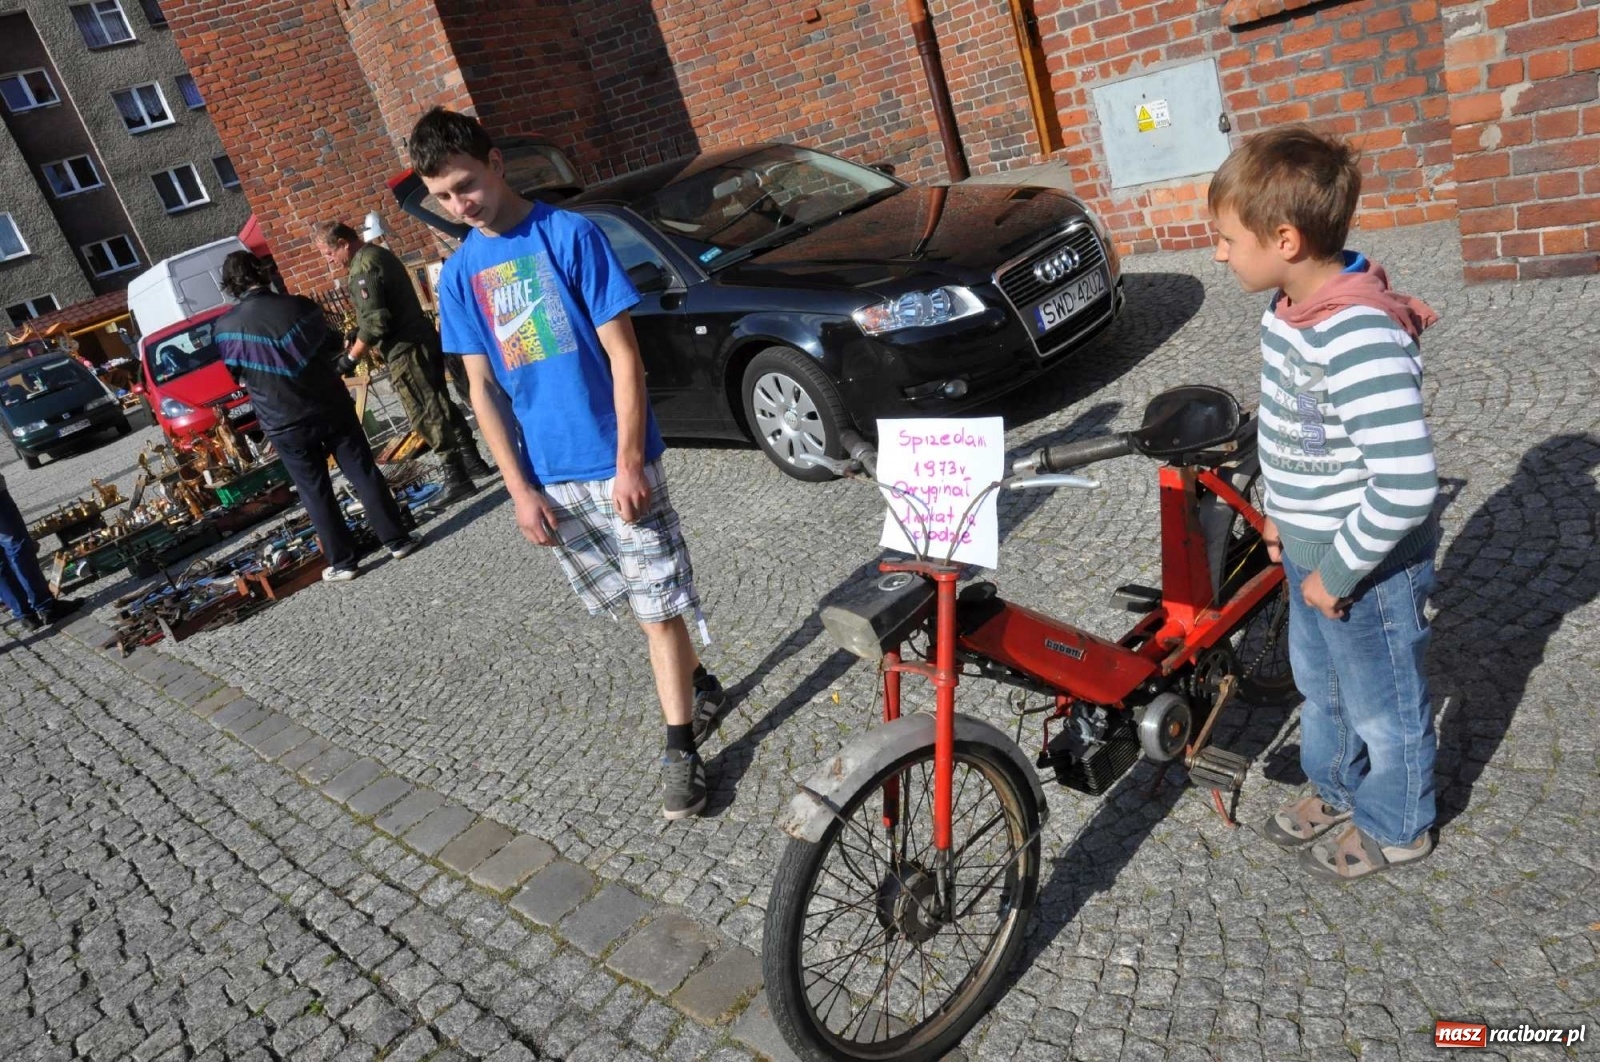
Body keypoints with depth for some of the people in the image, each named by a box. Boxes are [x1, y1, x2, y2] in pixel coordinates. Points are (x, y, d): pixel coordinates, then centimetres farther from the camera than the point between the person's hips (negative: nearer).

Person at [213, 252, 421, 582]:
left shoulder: (224, 328, -8)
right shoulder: (299, 306, -7)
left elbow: (235, 373, 6)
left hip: (284, 425, 0)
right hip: (330, 407, 1)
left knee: (315, 492, 8)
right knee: (365, 473, 9)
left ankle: (343, 562, 12)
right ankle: (397, 540, 12)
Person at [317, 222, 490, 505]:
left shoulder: (362, 268, -14)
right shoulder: (379, 253, 16)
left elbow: (374, 322, -21)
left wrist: (352, 358, -11)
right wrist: (358, 332, 20)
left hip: (405, 350, -10)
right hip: (423, 340, 10)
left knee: (426, 415, -5)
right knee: (439, 404, 16)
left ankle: (457, 477, -2)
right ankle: (472, 461, 22)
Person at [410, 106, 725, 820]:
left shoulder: (569, 234, -6)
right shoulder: (459, 274, 7)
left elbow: (623, 356, -9)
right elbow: (483, 390, 6)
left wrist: (628, 462, -14)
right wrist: (520, 489, -1)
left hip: (613, 464, -4)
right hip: (548, 478, 5)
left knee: (658, 606, -1)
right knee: (643, 606, 14)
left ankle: (681, 748, 12)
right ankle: (699, 686, 36)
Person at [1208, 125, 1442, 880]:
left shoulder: (1361, 340, -32)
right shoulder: (1288, 307, -3)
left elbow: (1406, 485, -33)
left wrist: (1339, 571, -23)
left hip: (1370, 566, -9)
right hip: (1310, 551, 9)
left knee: (1381, 705, 16)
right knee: (1319, 686, 28)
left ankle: (1395, 827, 41)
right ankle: (1337, 790, 52)